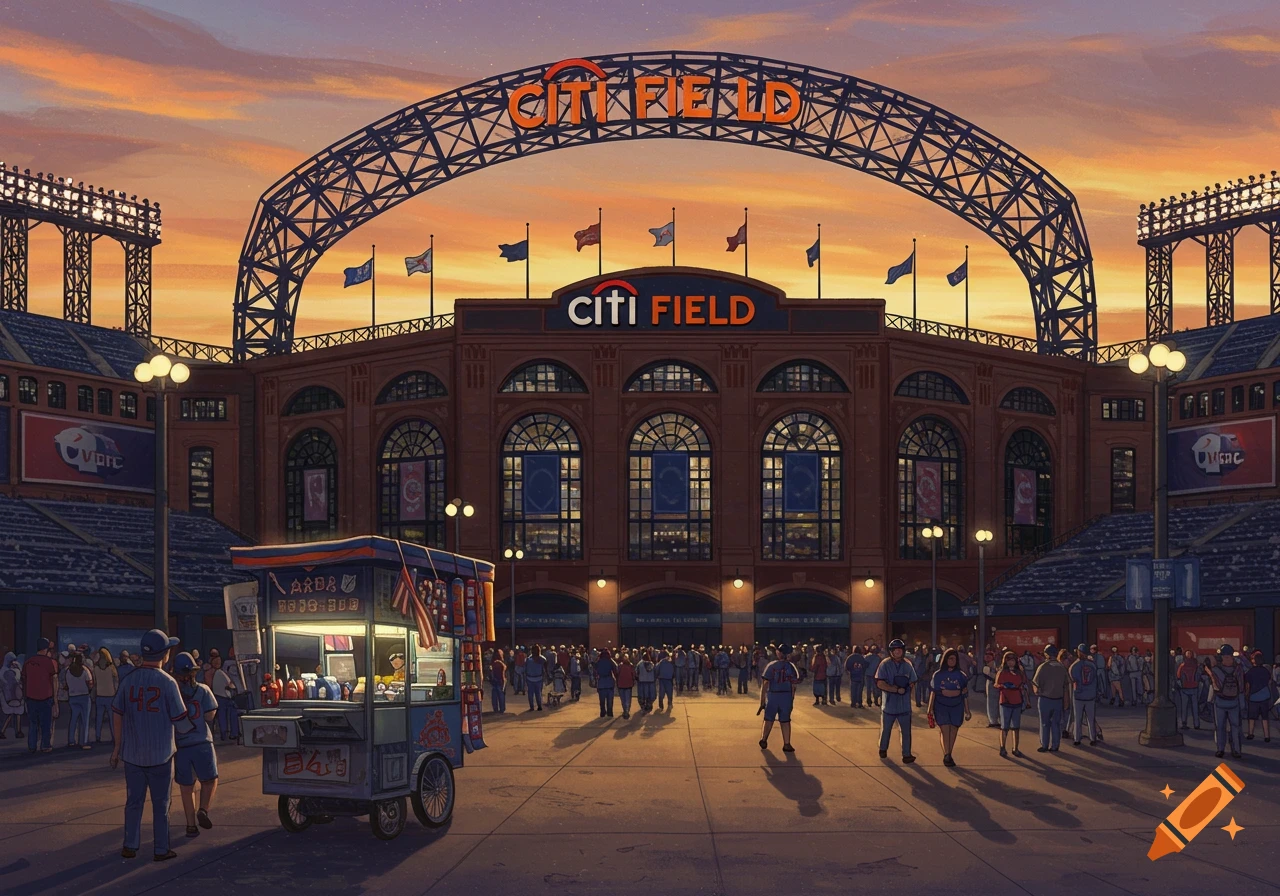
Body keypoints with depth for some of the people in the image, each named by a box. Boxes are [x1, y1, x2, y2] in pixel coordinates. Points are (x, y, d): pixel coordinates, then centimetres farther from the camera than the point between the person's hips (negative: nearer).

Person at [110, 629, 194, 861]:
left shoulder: (129, 680, -2)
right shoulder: (167, 682, -14)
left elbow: (117, 716, 4)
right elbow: (181, 723, -11)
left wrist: (117, 747, 15)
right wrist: (191, 727, 12)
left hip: (132, 754, 3)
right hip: (160, 755, -3)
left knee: (134, 801, 13)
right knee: (160, 804, 6)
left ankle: (130, 846, 16)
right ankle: (162, 850, 11)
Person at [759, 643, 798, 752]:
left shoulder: (771, 666, -5)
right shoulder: (790, 667, 1)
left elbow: (765, 684, -7)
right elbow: (793, 685, 1)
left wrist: (762, 701, -5)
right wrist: (792, 700, 9)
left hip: (772, 695, -1)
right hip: (787, 696, 1)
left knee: (769, 719, 12)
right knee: (785, 721, 6)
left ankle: (764, 740, 22)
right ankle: (787, 744, 4)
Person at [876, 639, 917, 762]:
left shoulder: (907, 665, 3)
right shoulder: (885, 664, -8)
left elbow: (911, 684, 8)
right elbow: (880, 684, -16)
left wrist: (903, 689, -8)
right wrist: (897, 690, -19)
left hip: (904, 705, 2)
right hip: (889, 704, -2)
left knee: (906, 731, 5)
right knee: (885, 729, 12)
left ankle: (907, 755, 14)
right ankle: (883, 750, 26)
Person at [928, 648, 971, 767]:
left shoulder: (961, 675, 5)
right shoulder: (938, 675, 1)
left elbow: (965, 694, 7)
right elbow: (933, 692, 4)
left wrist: (967, 711, 7)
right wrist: (930, 709, 2)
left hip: (956, 708, 2)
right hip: (941, 707, -2)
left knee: (953, 733, 2)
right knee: (945, 731, -12)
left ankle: (948, 756, 10)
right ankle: (946, 756, -13)